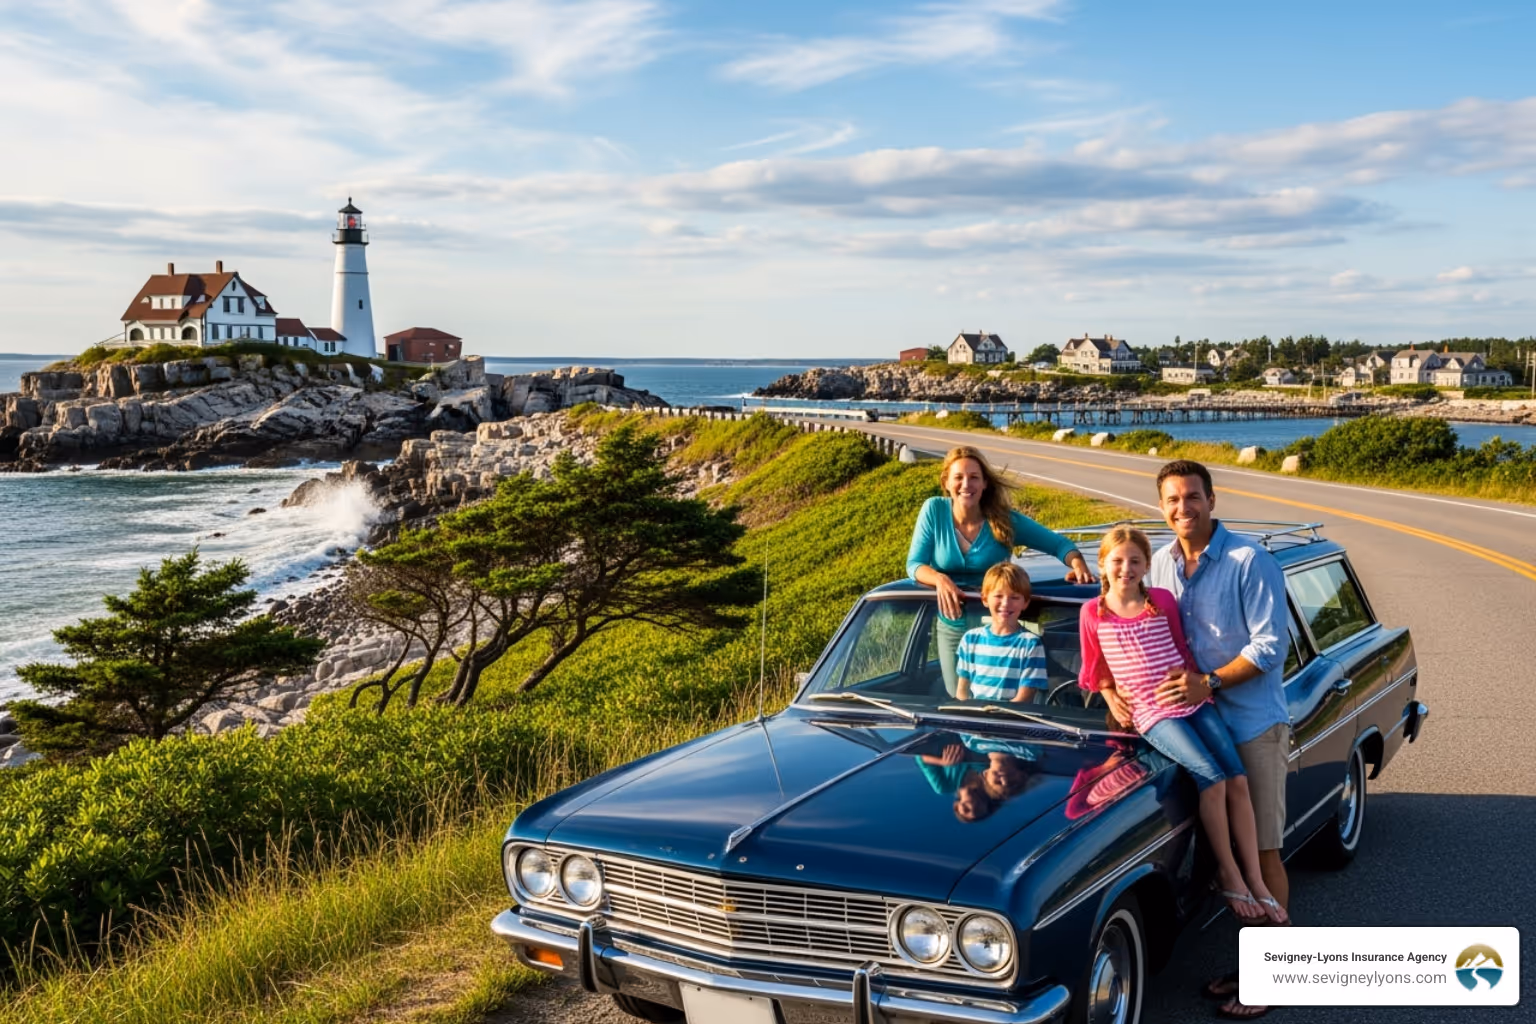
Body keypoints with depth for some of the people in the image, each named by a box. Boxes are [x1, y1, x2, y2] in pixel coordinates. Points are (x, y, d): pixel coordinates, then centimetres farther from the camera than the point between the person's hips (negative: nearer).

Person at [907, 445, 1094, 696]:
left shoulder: (1006, 520, -13)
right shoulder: (934, 511, -11)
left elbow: (1059, 544, -8)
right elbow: (914, 564, -13)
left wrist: (1078, 564, -30)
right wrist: (940, 579, -35)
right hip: (952, 628, 1)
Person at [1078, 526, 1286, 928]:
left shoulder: (1163, 601, 4)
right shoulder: (1093, 613, -2)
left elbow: (1183, 650, 15)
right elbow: (1096, 670, 10)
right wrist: (1112, 698, 1)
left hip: (1194, 701, 4)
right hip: (1152, 713, -3)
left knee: (1238, 780, -8)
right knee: (1212, 778, -22)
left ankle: (1255, 880, 0)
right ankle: (1228, 872, -8)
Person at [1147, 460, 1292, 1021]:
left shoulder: (1250, 562, -14)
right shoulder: (1160, 563, 4)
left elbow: (1271, 645, -15)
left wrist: (1209, 683, -22)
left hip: (1253, 724, -5)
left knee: (1262, 851, 1)